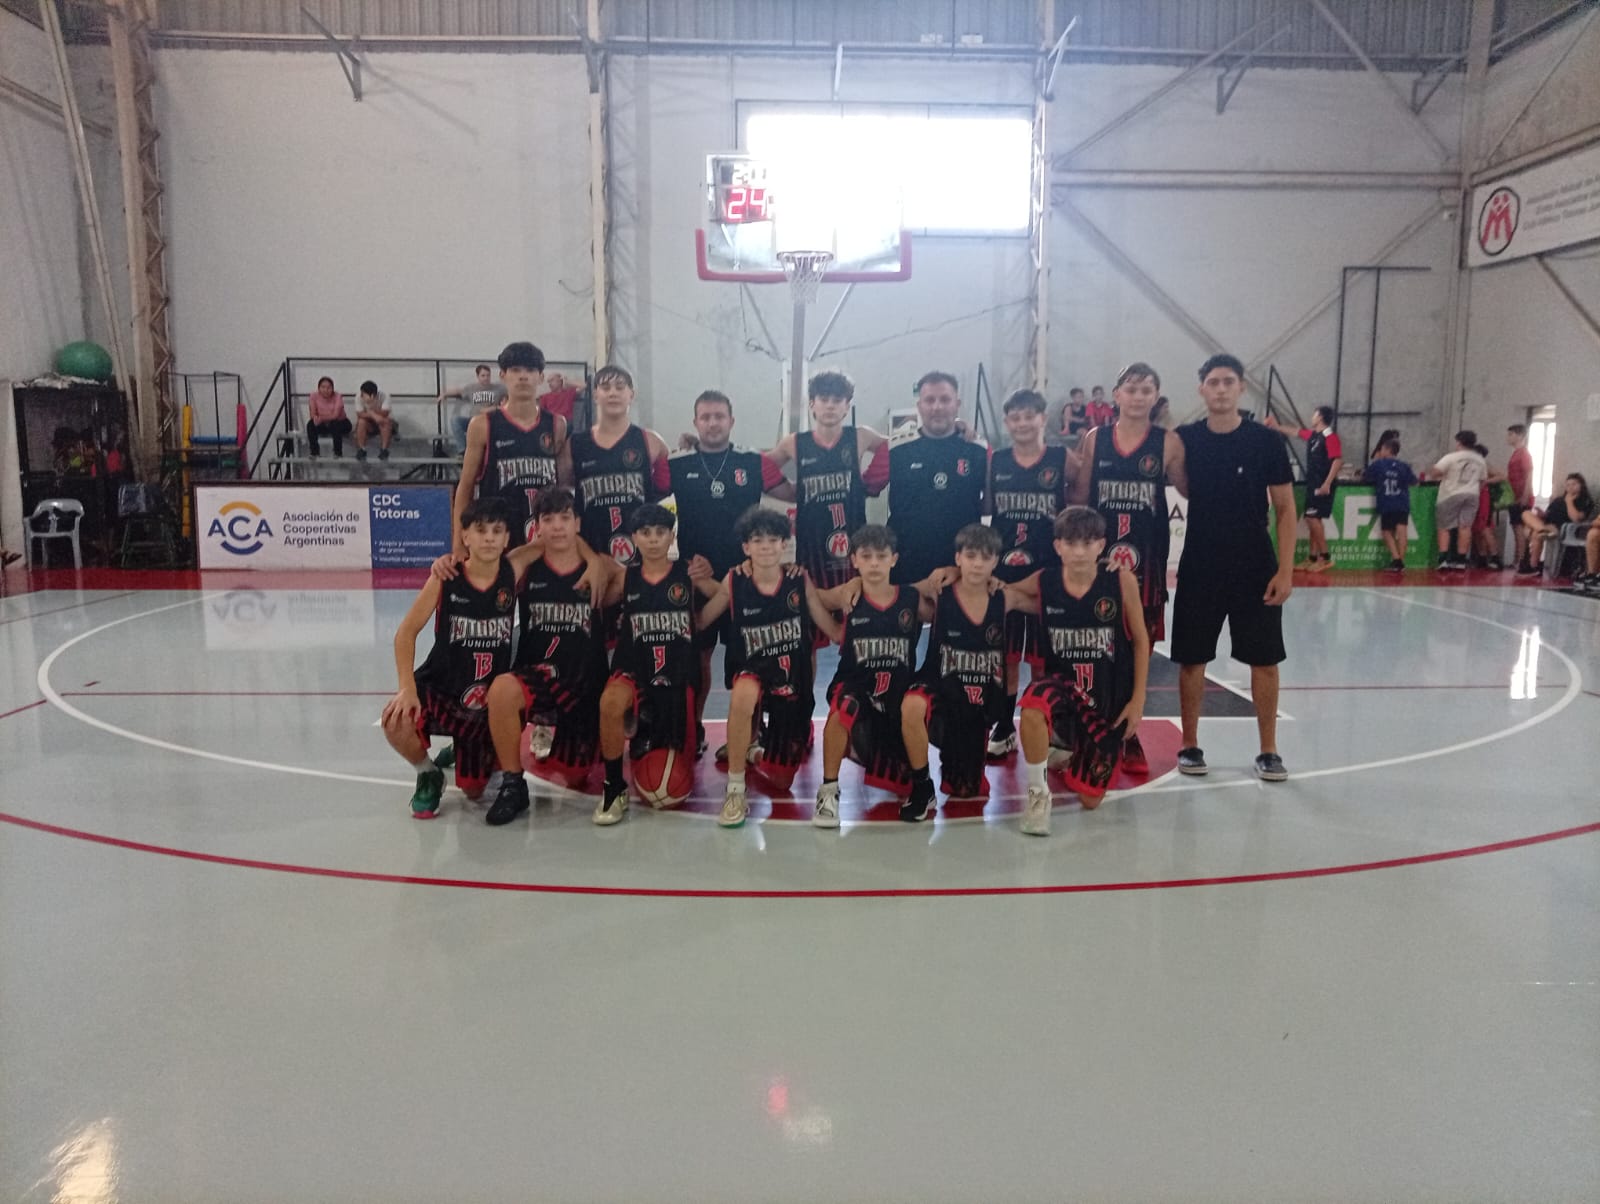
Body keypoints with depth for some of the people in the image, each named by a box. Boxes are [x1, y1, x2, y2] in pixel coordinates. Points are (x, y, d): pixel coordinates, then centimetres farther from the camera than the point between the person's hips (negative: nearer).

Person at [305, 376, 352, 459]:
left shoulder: (338, 397, -19)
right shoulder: (314, 396, -11)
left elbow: (335, 415, -29)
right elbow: (312, 414, -15)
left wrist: (321, 418, -44)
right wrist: (316, 418, -40)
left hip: (340, 422, -3)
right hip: (323, 425, 3)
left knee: (335, 425, -35)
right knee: (310, 424, -24)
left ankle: (338, 452, -17)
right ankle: (314, 452, -11)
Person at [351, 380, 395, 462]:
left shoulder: (384, 396, -27)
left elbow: (384, 414, -33)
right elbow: (360, 414, -26)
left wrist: (370, 411, -42)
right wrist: (373, 415, -42)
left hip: (382, 422, -1)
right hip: (369, 424, 2)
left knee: (386, 421, -33)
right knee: (361, 421, -28)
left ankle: (384, 449, -25)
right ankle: (361, 449, -19)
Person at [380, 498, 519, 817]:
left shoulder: (514, 573, -13)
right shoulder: (447, 575, -15)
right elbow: (407, 631, -11)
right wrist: (407, 688, -19)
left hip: (487, 699, 1)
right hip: (439, 686, -1)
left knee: (474, 790, 4)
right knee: (396, 723, -33)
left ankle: (459, 754, 42)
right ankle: (428, 775, 2)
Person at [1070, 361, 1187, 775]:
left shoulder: (1168, 442, 1)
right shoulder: (1094, 439, 4)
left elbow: (1190, 489, 0)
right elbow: (1079, 497, 6)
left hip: (1146, 557, 0)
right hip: (1098, 553, 1)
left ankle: (1128, 735, 18)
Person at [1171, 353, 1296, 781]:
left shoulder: (1265, 441, -3)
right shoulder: (1184, 440, -1)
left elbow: (1285, 510, -1)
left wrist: (1285, 570, -8)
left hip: (1256, 571, 0)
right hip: (1199, 569, 1)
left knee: (1264, 661, 4)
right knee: (1191, 660, 5)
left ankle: (1268, 752, 16)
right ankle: (1190, 746, 19)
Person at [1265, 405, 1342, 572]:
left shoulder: (1330, 437, -14)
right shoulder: (1312, 435, 12)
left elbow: (1338, 461, -21)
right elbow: (1296, 431, 32)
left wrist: (1327, 484, -27)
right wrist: (1277, 426, 38)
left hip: (1322, 486, -9)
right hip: (1312, 484, 9)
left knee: (1313, 518, -13)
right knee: (1312, 520, 9)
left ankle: (1325, 557, -8)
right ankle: (1313, 557, 13)